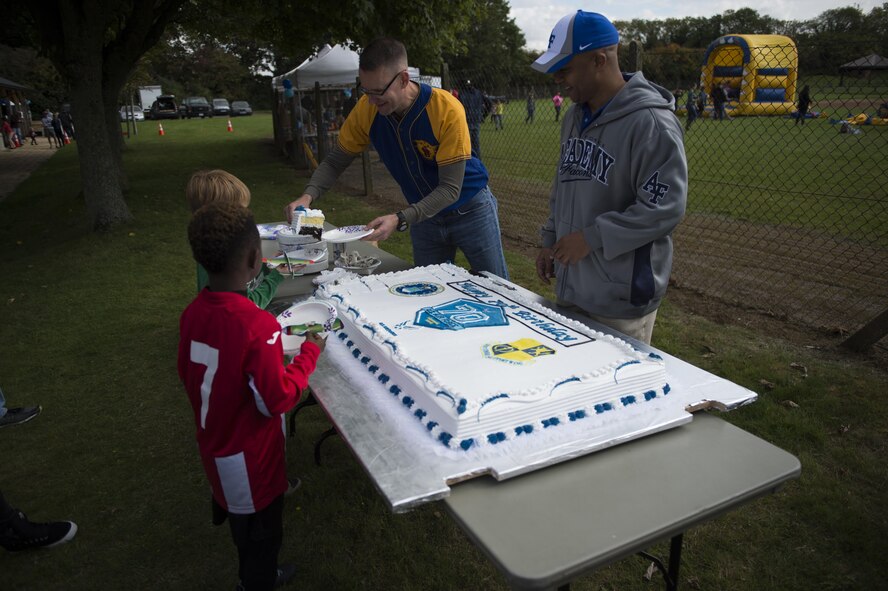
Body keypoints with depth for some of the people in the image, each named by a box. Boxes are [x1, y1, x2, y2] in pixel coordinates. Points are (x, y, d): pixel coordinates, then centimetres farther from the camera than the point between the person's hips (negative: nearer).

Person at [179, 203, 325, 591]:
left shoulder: (193, 313, -10)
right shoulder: (258, 326, -33)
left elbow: (188, 376, 4)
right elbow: (277, 400, -25)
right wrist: (309, 354, -14)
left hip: (215, 446, 8)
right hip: (249, 457, -8)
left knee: (242, 523, 32)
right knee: (260, 533, 18)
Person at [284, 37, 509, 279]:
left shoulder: (447, 110, -28)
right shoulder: (366, 110, -15)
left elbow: (450, 189, -27)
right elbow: (334, 162, -4)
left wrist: (399, 220, -38)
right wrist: (308, 196, -23)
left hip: (471, 211, -3)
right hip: (424, 215, 4)